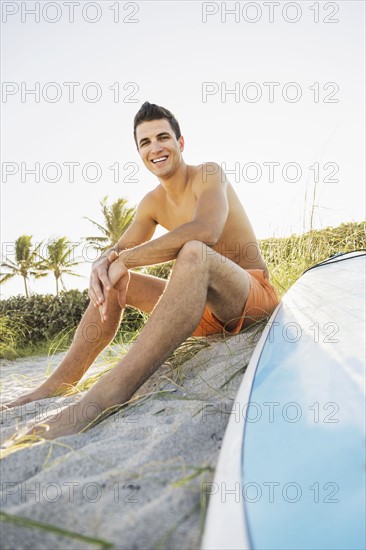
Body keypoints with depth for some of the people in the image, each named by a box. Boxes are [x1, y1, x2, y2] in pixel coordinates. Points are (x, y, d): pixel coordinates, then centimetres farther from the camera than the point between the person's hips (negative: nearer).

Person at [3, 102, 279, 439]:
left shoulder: (209, 174, -11)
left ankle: (109, 393, -50)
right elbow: (119, 249, 9)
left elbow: (205, 231, -32)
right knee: (111, 282, 2)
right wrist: (103, 263, -19)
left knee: (194, 252, -38)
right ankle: (61, 382, -4)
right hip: (205, 306, 7)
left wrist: (125, 260, -26)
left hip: (253, 296, -7)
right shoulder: (152, 203, 9)